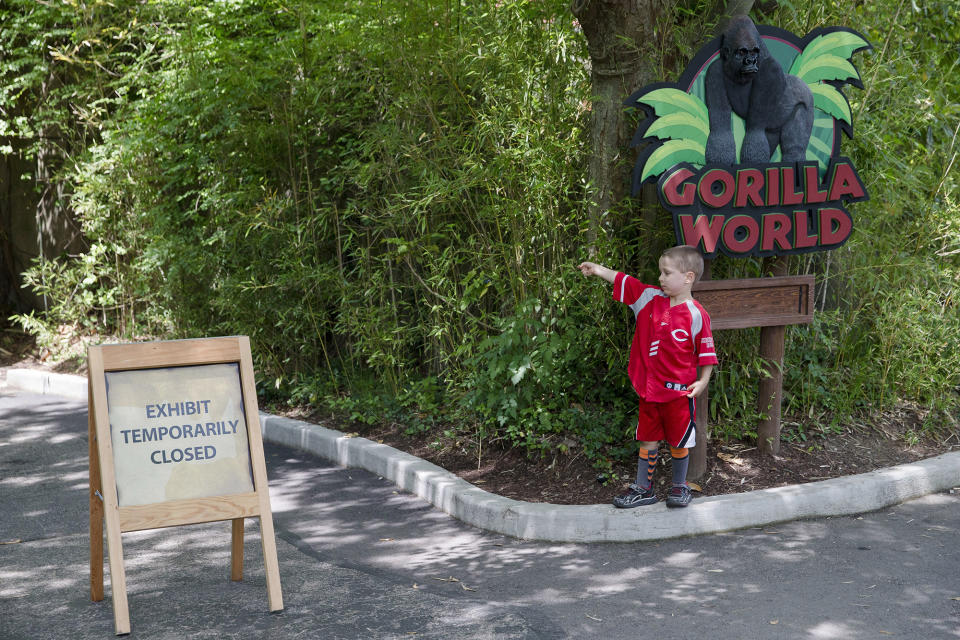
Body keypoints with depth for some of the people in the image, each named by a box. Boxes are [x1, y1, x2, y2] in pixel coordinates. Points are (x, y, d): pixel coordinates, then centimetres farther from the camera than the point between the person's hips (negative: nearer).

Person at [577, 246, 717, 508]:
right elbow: (624, 282, 6)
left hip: (679, 390, -5)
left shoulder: (696, 314, -12)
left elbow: (706, 351, -9)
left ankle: (680, 487, 27)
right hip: (649, 387, 5)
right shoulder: (651, 299, 2)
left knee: (678, 441, 9)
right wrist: (598, 270, -1)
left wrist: (703, 381, -14)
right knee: (648, 439, 13)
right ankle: (643, 489, 23)